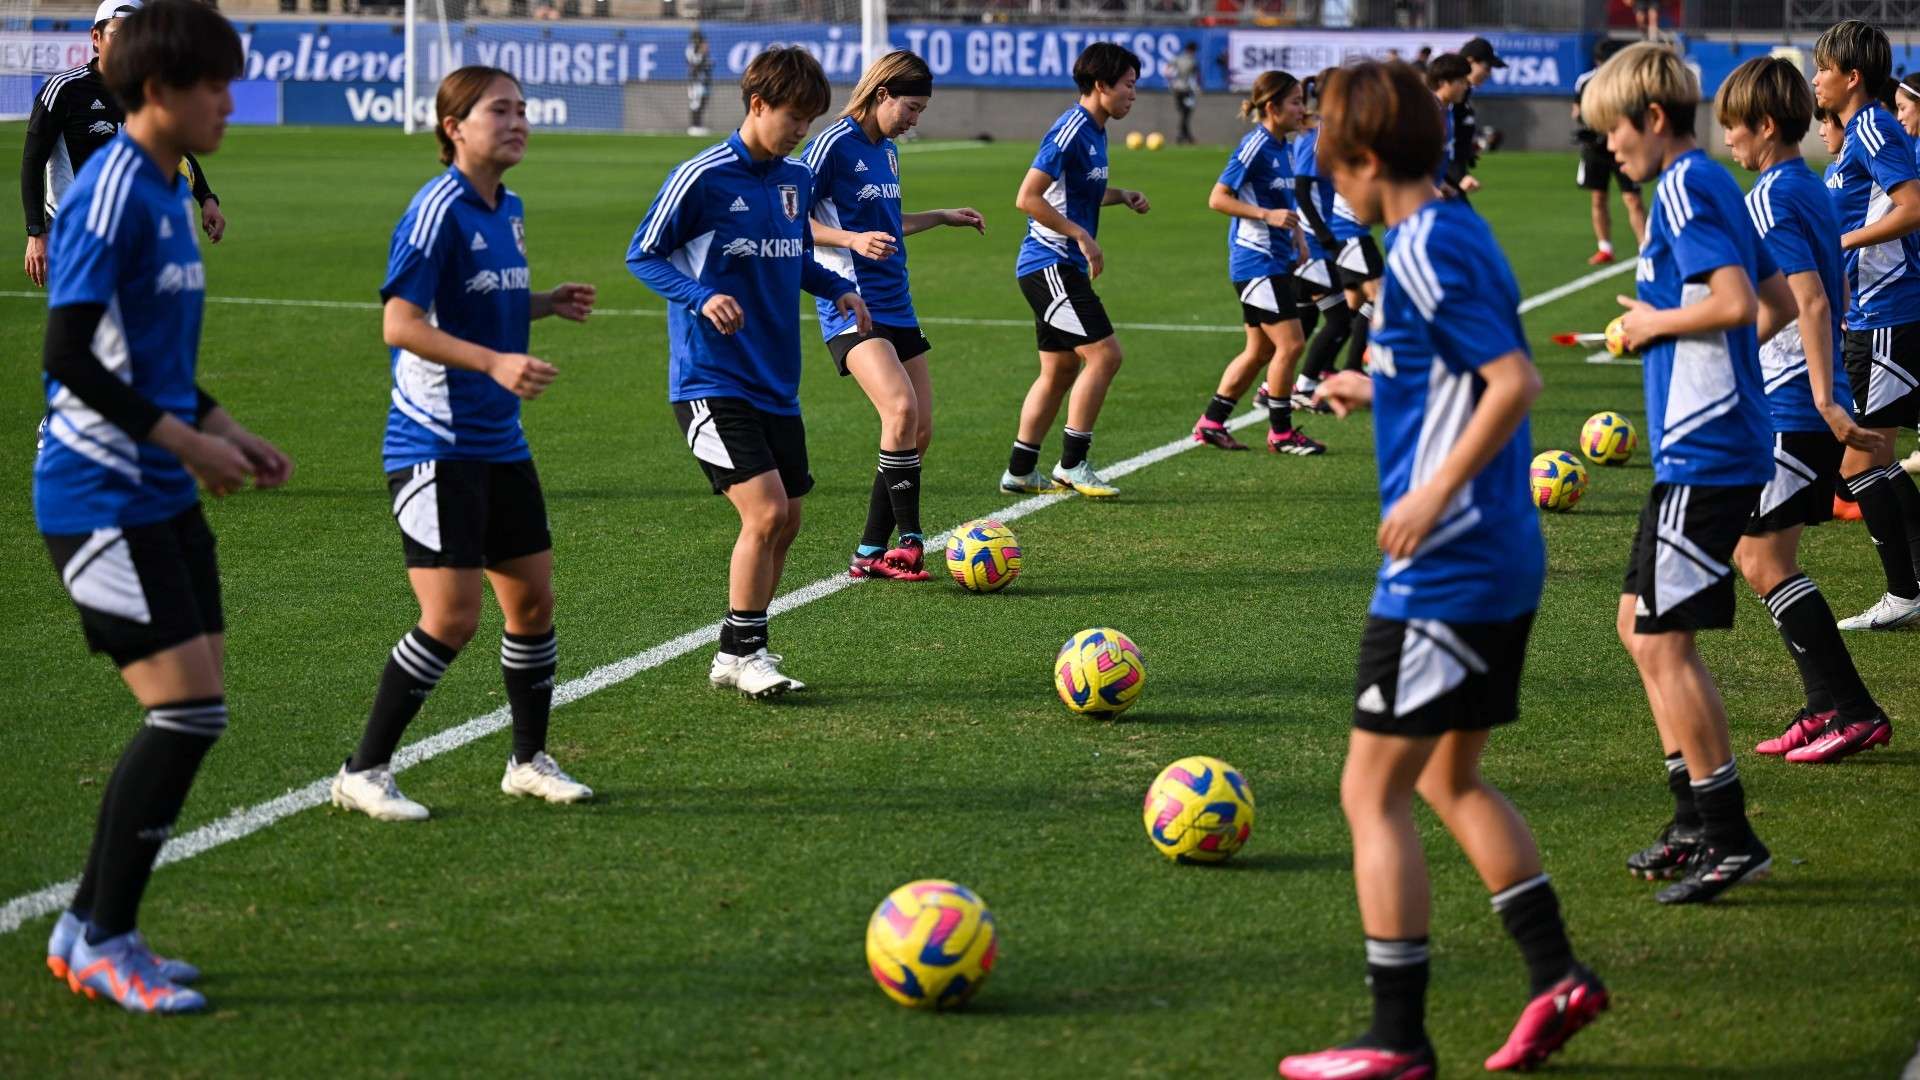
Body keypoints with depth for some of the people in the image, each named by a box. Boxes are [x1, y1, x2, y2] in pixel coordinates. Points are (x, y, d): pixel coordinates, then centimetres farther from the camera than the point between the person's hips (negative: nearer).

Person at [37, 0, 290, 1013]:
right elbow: (69, 357, -20)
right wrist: (184, 438, -16)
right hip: (103, 499, -9)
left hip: (162, 497, 9)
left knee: (190, 717, 8)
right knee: (187, 712, -11)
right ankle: (102, 943, 2)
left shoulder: (166, 193, 14)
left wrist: (224, 429, 12)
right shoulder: (109, 192, -15)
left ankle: (88, 931, 19)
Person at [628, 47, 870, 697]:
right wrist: (701, 297, -21)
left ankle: (743, 653, 23)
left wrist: (836, 289, 5)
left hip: (776, 385, 8)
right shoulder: (701, 178, -12)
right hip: (712, 381, -8)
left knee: (786, 520, 9)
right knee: (765, 511, -17)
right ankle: (740, 652, -3)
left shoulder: (797, 180, 9)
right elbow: (642, 255, -6)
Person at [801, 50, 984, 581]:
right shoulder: (833, 144, -9)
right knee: (901, 408, -25)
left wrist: (941, 217, 31)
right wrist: (853, 240, -24)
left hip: (895, 307, 9)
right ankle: (909, 542, -18)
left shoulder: (888, 151, 16)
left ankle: (871, 552, 13)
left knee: (919, 429, 5)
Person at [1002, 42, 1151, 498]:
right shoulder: (1070, 131, -16)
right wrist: (1082, 236, -20)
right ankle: (1072, 463, -6)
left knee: (1061, 368, 12)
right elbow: (1028, 198, -22)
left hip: (1063, 267, 10)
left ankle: (1020, 471, 17)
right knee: (1104, 353, -13)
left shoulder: (1094, 132, 14)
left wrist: (1122, 196, 11)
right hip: (1051, 266, -10)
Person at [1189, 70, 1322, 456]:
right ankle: (1281, 432, 2)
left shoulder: (1281, 148, 12)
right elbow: (1218, 198, -17)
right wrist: (1268, 215, -24)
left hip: (1276, 261, 10)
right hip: (1257, 261, -10)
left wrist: (1296, 234, 14)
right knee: (1290, 343, -9)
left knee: (1260, 351, 12)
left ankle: (1211, 423, 19)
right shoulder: (1255, 146, -15)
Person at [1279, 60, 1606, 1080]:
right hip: (1504, 560, 10)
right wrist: (1377, 390, 30)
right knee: (1450, 776, 22)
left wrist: (1436, 492, -24)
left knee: (1371, 794, -2)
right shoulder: (1457, 232, 12)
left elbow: (1516, 381, -24)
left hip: (1443, 568, -10)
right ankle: (1556, 976, 20)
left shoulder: (1423, 248, -16)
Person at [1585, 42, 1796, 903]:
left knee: (1662, 641, -7)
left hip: (1703, 451, -10)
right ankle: (1696, 822, 20)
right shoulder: (1713, 184, 16)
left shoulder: (1684, 185, -13)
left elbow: (1734, 303, -25)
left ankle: (1731, 840, -2)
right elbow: (1780, 306, 22)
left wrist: (1658, 323, -10)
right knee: (1640, 624, 16)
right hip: (1707, 449, 10)